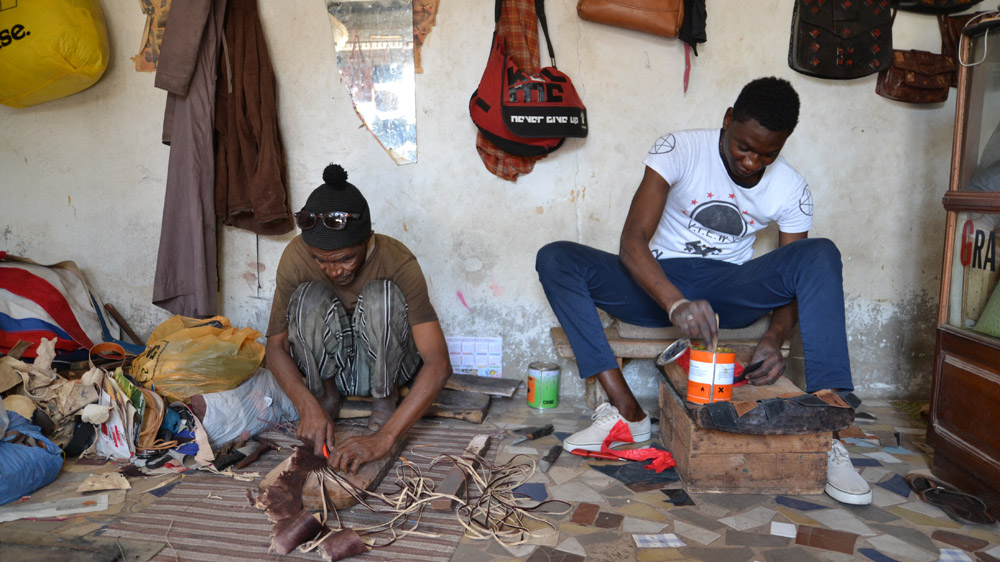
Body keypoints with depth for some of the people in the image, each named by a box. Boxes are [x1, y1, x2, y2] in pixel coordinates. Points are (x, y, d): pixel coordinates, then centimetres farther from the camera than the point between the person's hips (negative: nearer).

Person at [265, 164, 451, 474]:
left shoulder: (397, 262, -29)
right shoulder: (296, 256, -22)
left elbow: (439, 363, -35)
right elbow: (275, 345, -14)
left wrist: (383, 438, -45)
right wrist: (309, 407, -32)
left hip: (383, 365, -1)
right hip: (327, 366, 2)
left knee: (382, 294, -32)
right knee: (310, 298, -30)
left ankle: (386, 397, -9)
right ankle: (325, 395, -5)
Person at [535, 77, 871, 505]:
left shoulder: (791, 191, -4)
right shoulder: (679, 150, -13)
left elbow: (795, 281, -2)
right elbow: (632, 240, -24)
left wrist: (774, 339, -25)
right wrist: (676, 303, -42)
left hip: (730, 293, 1)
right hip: (659, 286, -1)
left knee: (822, 255, -26)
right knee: (555, 259, -25)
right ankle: (626, 410, -29)